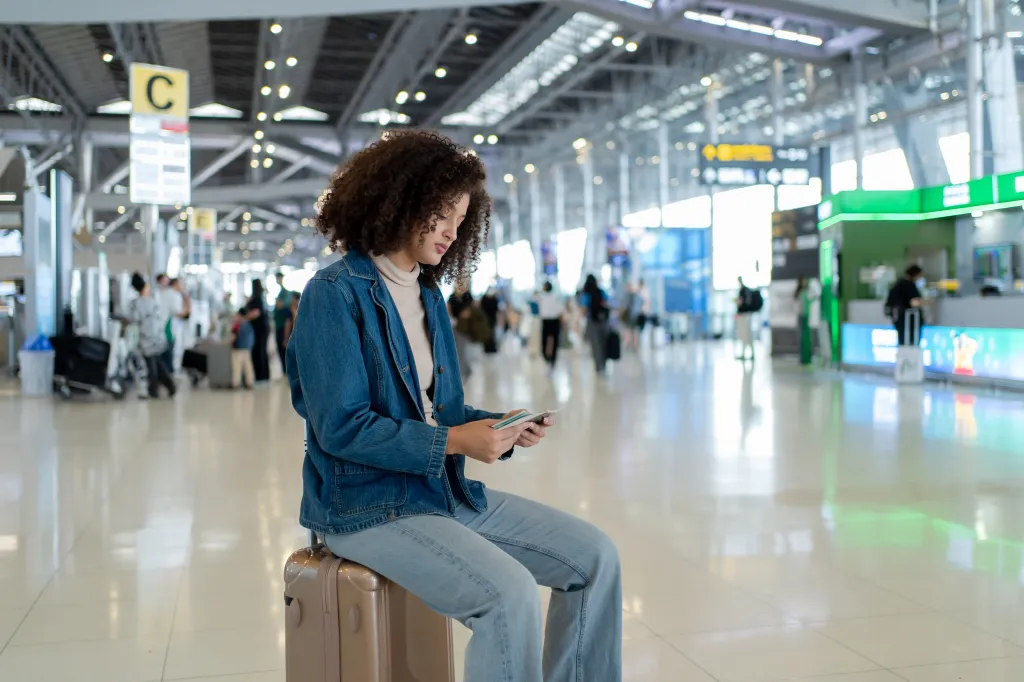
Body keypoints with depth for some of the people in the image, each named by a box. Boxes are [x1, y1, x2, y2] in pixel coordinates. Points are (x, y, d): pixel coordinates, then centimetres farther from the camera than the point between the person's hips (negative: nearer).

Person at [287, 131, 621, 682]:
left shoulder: (428, 295, 12)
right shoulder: (334, 294, -11)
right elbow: (342, 428, -19)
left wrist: (500, 429, -3)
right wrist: (453, 442, -22)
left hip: (448, 492, 8)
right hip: (369, 506, -8)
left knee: (595, 556, -2)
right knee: (510, 593, -29)